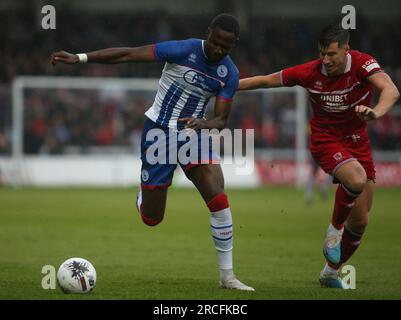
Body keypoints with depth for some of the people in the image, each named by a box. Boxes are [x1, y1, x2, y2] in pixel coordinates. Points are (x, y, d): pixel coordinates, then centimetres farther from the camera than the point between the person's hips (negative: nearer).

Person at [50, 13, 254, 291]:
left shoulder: (230, 74, -7)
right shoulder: (183, 50, -19)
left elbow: (222, 119, -6)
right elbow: (128, 54, -19)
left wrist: (204, 123, -31)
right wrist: (80, 58, -23)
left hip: (194, 133, 3)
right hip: (159, 132, -3)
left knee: (219, 200, -18)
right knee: (151, 218, 2)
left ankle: (227, 276, -8)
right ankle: (144, 196, 42)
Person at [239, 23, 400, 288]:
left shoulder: (363, 64, -18)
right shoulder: (310, 73, -15)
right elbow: (265, 81, -1)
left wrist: (377, 112, -56)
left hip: (358, 142, 2)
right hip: (325, 140, -2)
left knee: (360, 220, 4)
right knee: (357, 179, -36)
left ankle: (331, 272, 28)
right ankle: (335, 228, -7)